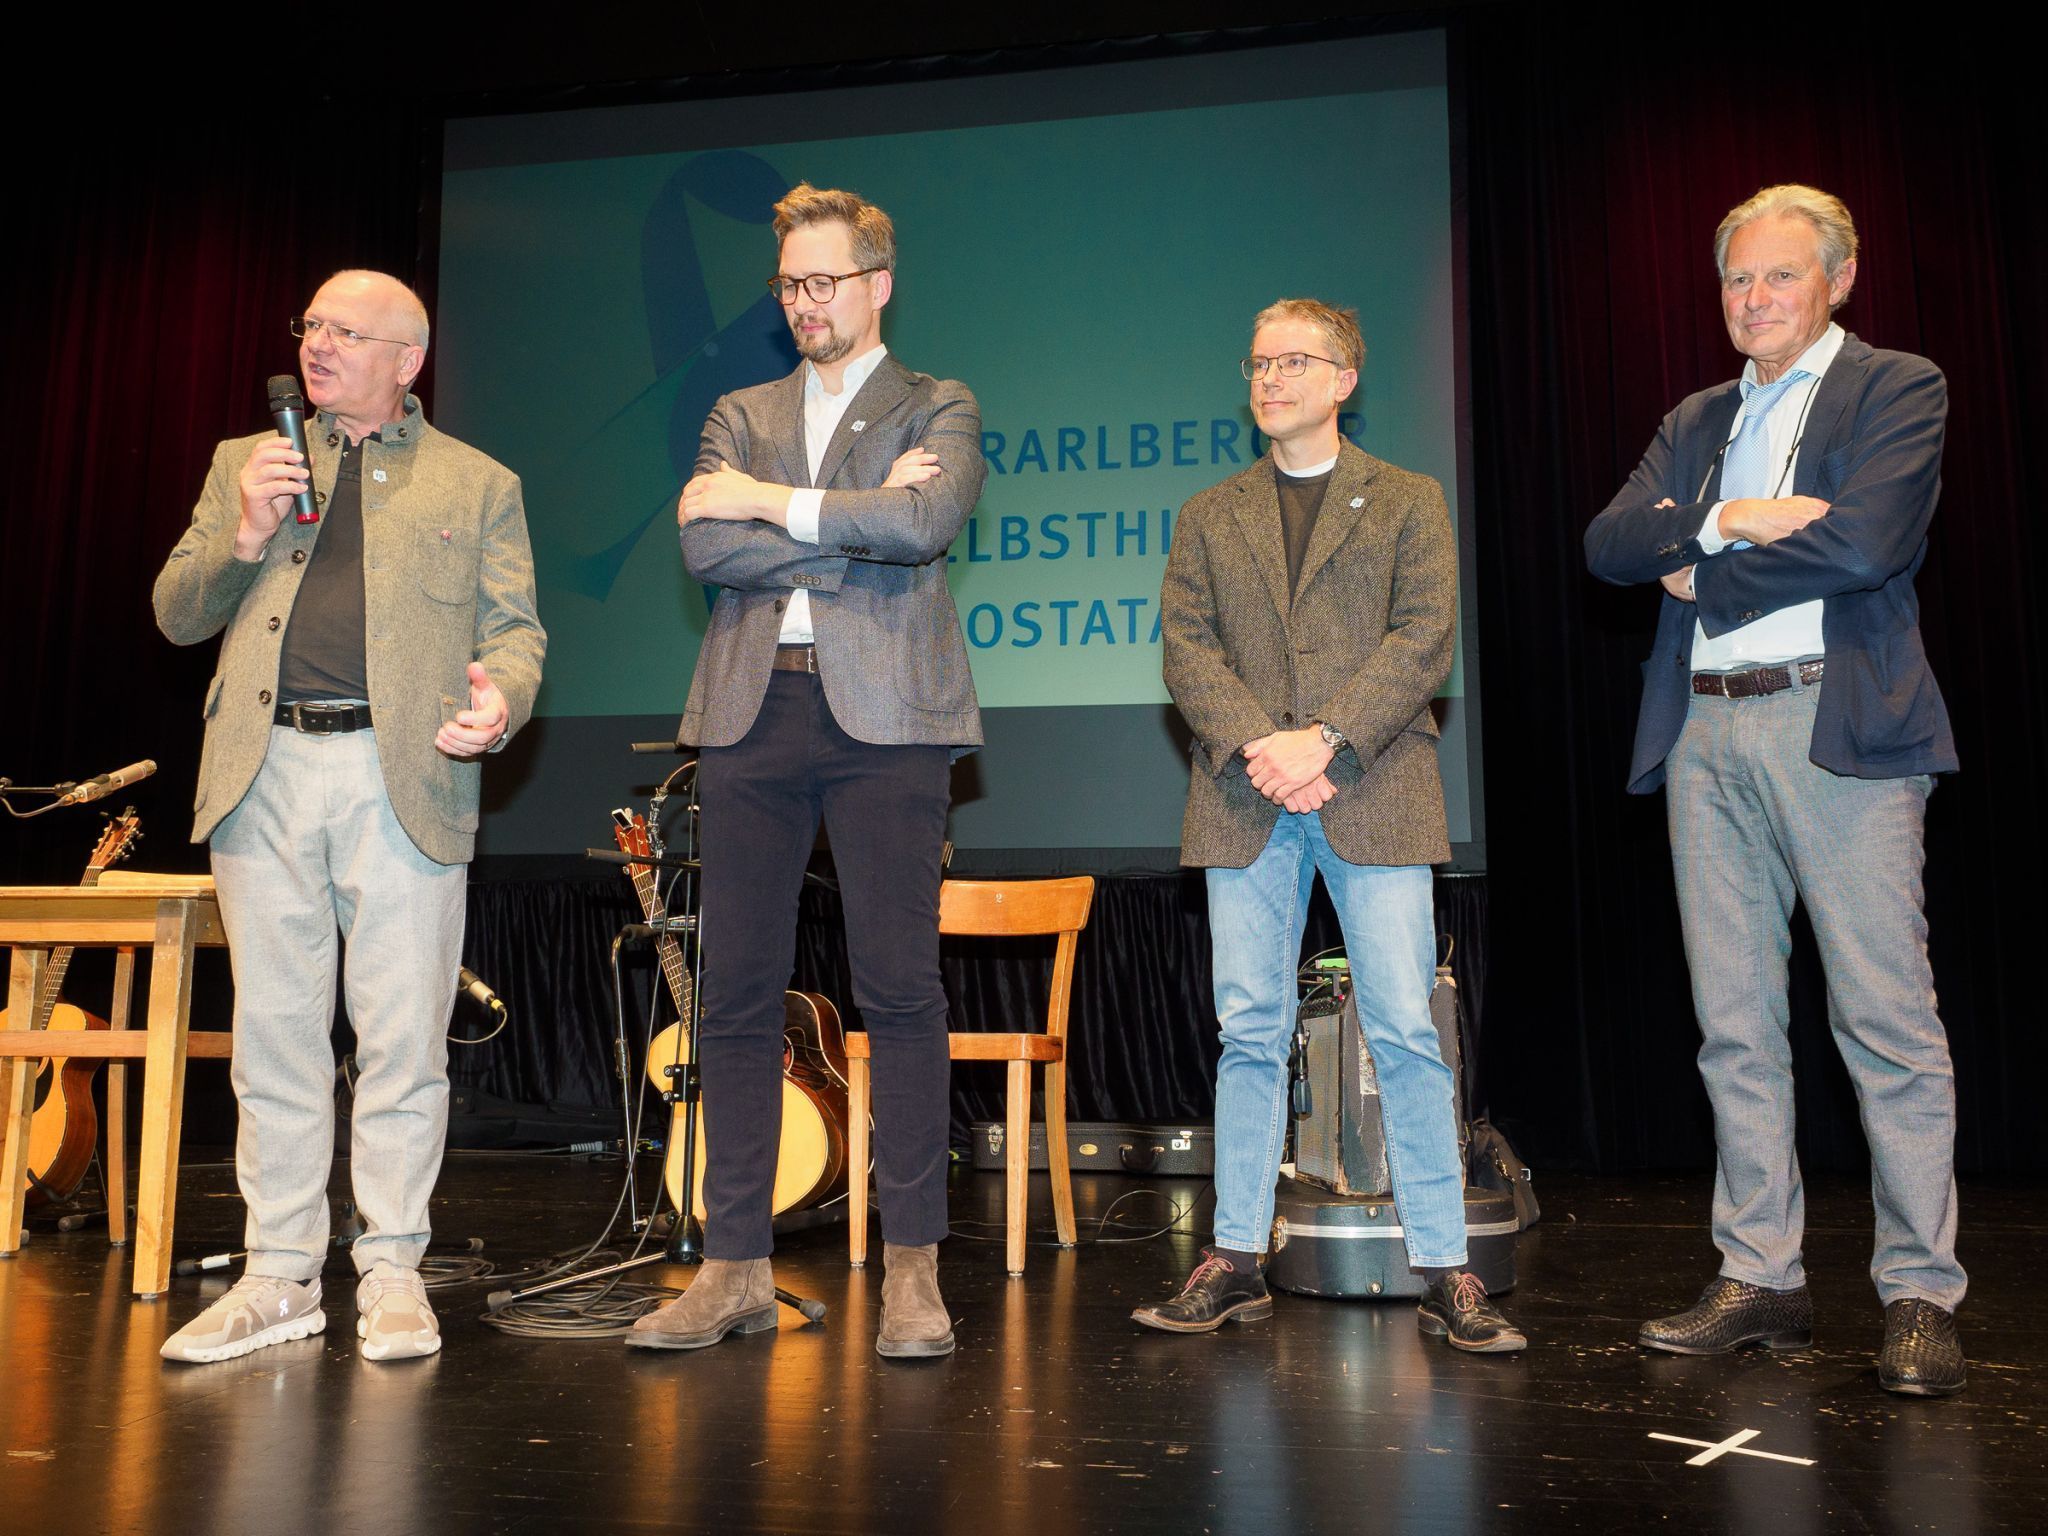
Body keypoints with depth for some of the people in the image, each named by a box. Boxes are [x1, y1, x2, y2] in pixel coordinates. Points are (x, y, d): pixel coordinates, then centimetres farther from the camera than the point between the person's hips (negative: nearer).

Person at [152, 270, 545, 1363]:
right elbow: (176, 616, 15)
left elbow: (515, 628, 6)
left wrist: (501, 697, -16)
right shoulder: (244, 463, 21)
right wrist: (244, 536, -3)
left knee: (403, 1035, -2)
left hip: (404, 776, -2)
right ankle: (280, 1277, 19)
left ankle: (392, 1272, 12)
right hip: (264, 772, 3)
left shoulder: (479, 485, 14)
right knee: (274, 1034, 7)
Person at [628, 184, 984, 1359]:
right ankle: (736, 1269, 12)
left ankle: (913, 1269, 6)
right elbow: (705, 549, 2)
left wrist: (774, 503, -4)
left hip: (883, 714, -3)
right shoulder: (742, 416, 21)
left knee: (901, 988, -4)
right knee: (741, 990, 3)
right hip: (753, 713, 4)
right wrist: (855, 531, -4)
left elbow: (927, 522, -11)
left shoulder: (938, 410, 12)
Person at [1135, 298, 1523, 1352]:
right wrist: (1255, 746, -12)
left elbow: (1425, 636, -1)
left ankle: (1444, 1270, 6)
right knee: (1250, 1033, 5)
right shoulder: (1209, 517, 18)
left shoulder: (1409, 503, 12)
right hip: (1245, 802, 2)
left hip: (1374, 795, -2)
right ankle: (1237, 1261, 14)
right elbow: (1187, 647, 6)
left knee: (1405, 1031, -3)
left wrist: (1324, 739, -14)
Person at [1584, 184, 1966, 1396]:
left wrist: (1700, 571, -2)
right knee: (1735, 1025, 7)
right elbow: (1610, 544, 6)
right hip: (1706, 737, 5)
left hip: (1841, 730, -5)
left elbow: (1867, 540, -13)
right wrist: (1730, 519, -10)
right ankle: (1762, 1280, 16)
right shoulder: (1697, 421, 21)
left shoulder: (1897, 389, 5)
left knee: (1888, 1024, -3)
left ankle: (1922, 1296, 9)